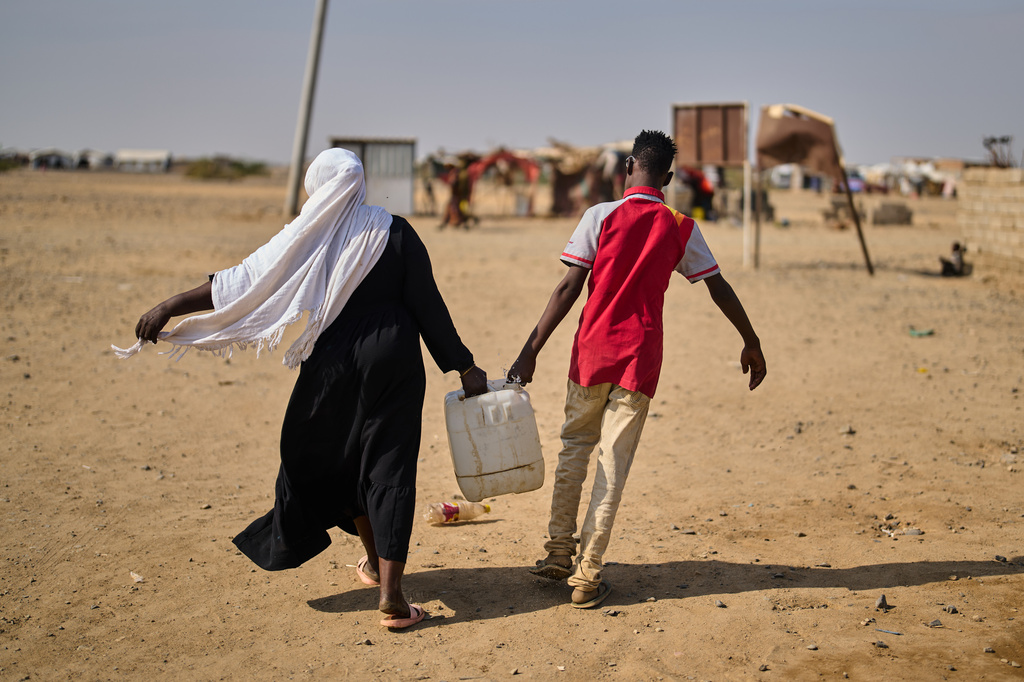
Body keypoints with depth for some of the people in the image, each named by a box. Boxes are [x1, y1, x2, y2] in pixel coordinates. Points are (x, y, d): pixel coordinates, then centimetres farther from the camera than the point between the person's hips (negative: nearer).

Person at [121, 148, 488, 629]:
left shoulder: (307, 238, -6)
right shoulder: (394, 232, -4)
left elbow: (245, 280, -10)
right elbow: (428, 305, -4)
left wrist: (170, 307, -6)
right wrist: (464, 367, 3)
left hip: (334, 368, 0)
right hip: (394, 364, 0)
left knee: (332, 460, 22)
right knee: (389, 468, 2)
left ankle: (375, 561, 38)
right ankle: (391, 594, -7)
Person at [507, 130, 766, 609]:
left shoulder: (601, 216, -3)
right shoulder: (680, 229, 3)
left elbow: (569, 288, -9)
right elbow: (719, 288, 9)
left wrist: (531, 351, -9)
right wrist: (751, 344, 22)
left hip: (592, 351, 0)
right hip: (641, 358, 0)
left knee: (574, 447, 17)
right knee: (614, 463, 3)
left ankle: (558, 552, 21)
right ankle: (587, 574, 3)